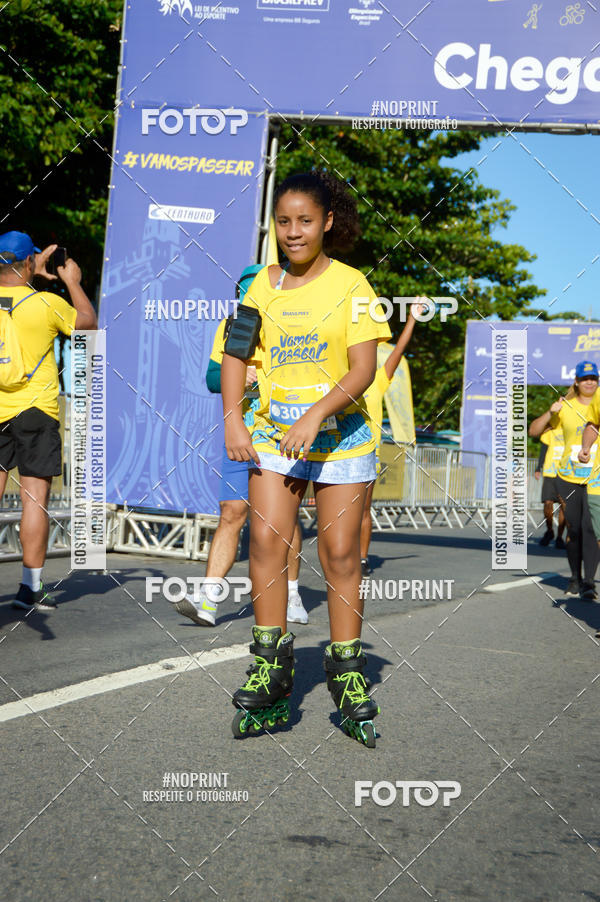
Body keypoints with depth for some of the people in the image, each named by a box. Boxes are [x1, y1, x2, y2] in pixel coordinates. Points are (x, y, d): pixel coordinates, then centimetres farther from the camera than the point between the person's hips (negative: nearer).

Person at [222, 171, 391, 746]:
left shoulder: (350, 284, -3)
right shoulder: (262, 285, 8)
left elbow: (363, 367, -10)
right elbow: (237, 354, 8)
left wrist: (315, 416, -23)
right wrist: (233, 419, -7)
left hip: (341, 434, -2)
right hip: (273, 429, 3)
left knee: (340, 552, 0)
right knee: (266, 538, -9)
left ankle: (347, 675, 10)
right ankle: (271, 666, 3)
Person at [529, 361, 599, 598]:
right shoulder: (565, 407, 5)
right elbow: (534, 431, 6)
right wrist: (550, 412, -9)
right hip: (568, 478, 2)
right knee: (573, 530, 8)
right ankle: (575, 578, 23)